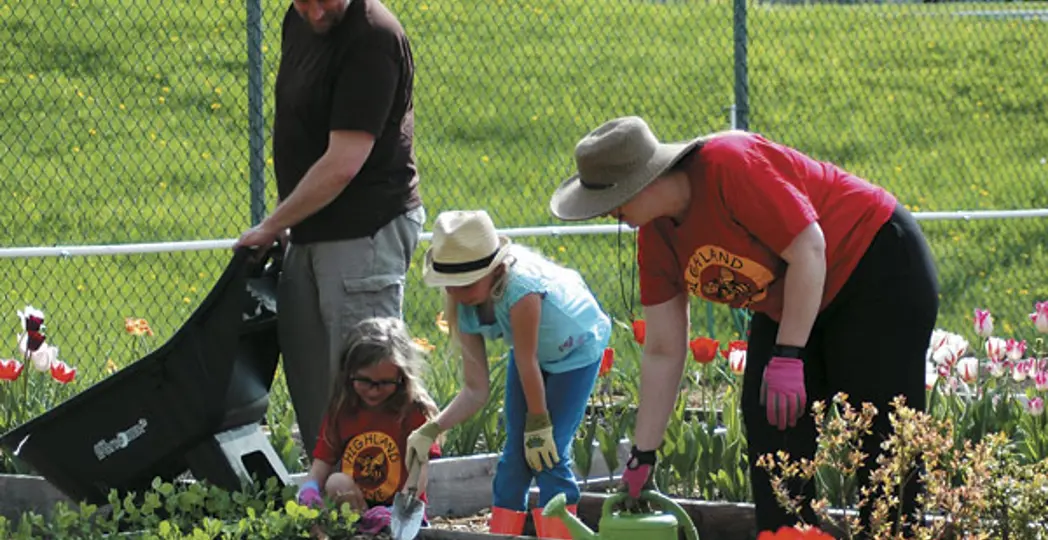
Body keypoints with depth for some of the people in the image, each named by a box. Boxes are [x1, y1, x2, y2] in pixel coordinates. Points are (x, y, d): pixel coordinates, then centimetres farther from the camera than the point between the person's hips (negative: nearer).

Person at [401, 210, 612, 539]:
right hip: (531, 353, 6)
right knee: (515, 454, 0)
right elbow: (476, 389, -18)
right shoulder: (464, 311, -21)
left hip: (577, 348, -6)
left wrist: (539, 424, -22)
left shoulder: (520, 290, -43)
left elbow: (528, 363, -32)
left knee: (550, 454, -13)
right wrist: (431, 431, -28)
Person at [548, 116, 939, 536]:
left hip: (877, 269, -9)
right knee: (768, 424, 0)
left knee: (879, 433, -11)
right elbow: (662, 351, 1)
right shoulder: (655, 236, -4)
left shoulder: (730, 166, -29)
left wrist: (788, 357, -28)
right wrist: (642, 455, 1)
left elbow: (808, 249, -28)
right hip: (787, 305, 9)